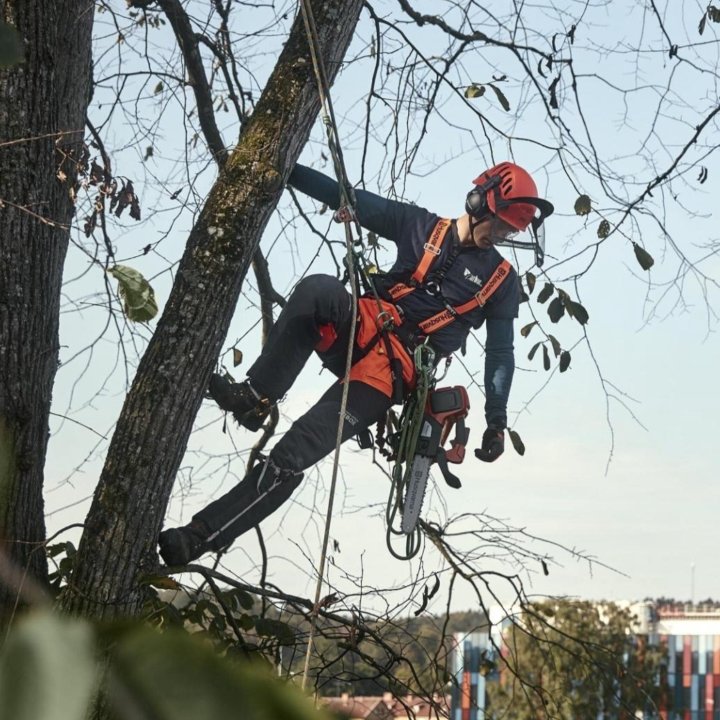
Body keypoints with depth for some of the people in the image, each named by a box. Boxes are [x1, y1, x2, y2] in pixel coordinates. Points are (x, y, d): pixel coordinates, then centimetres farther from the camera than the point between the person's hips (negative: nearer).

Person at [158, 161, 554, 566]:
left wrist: (497, 422, 0)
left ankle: (198, 539, -17)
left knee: (292, 458, -19)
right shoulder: (422, 226, 10)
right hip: (360, 332, 3)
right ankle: (256, 396, -27)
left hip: (389, 372, -3)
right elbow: (348, 198, 7)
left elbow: (501, 353, 9)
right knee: (318, 289, -34)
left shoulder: (502, 282, 7)